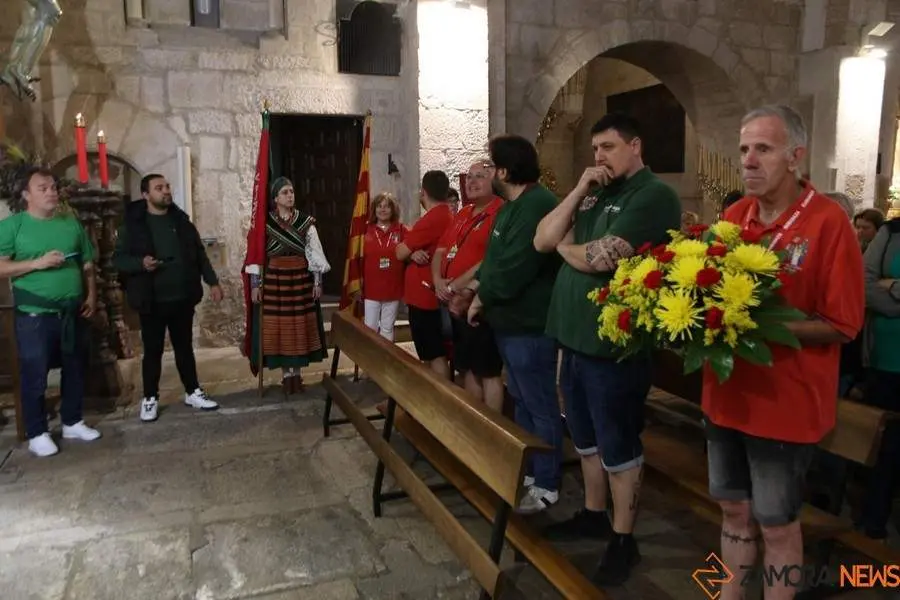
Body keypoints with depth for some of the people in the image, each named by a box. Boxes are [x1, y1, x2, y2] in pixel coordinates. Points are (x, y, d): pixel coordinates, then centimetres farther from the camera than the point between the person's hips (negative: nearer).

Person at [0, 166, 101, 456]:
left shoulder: (71, 223, 8)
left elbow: (87, 264, 14)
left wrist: (91, 296, 5)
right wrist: (38, 263, -19)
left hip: (73, 312, 5)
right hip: (35, 315, -4)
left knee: (75, 370, 13)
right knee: (34, 375, 3)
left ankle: (72, 422, 28)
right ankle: (37, 434, 16)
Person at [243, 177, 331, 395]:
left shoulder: (305, 221, 3)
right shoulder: (265, 222, -2)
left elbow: (314, 252, 2)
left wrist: (317, 280, -2)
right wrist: (255, 284, -7)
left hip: (301, 279, 1)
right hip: (274, 280, -1)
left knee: (300, 327, 5)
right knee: (278, 327, 2)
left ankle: (297, 373, 17)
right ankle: (286, 374, 14)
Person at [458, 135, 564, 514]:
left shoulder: (537, 205, -21)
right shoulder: (514, 206, 15)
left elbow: (514, 269, -25)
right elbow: (495, 257, 20)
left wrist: (482, 300, -12)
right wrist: (477, 285, 5)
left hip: (529, 325, -11)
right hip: (511, 321, 11)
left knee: (540, 407, 1)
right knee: (522, 402, 20)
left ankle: (546, 485, 13)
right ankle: (526, 471, 34)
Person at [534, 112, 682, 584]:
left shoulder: (653, 196, -10)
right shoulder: (592, 196, 15)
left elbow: (603, 257, -22)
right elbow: (541, 240, 5)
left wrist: (565, 246, -2)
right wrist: (578, 191, -3)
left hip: (613, 345, -8)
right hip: (574, 338, 8)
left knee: (618, 448, 5)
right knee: (587, 440, 20)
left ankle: (623, 540, 21)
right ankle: (593, 514, 38)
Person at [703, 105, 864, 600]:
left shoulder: (829, 222, -14)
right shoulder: (733, 216, 4)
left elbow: (842, 325, -14)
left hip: (786, 404, -6)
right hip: (726, 394, 6)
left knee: (776, 523, 10)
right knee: (734, 508, 20)